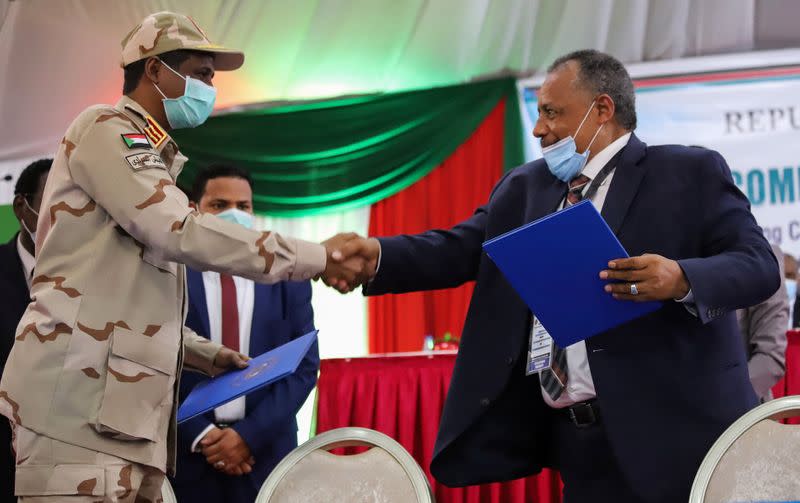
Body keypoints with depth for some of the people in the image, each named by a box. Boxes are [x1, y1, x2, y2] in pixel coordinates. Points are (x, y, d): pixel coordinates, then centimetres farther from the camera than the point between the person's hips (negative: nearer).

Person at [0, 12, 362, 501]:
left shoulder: (146, 153, 27)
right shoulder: (106, 128, -1)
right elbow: (181, 232, -15)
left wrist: (207, 355, 20)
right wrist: (317, 257, -13)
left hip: (119, 408, 9)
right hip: (81, 401, -9)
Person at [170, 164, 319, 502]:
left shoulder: (289, 281, 7)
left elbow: (305, 365, 1)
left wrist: (250, 434, -9)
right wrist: (200, 435, -11)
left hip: (265, 453, 1)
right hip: (186, 455, -1)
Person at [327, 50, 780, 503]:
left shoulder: (691, 173, 0)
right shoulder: (524, 188, 15)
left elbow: (759, 264, -7)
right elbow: (460, 249, 5)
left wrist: (682, 279, -26)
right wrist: (377, 254, -13)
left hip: (671, 432, -5)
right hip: (577, 441, 5)